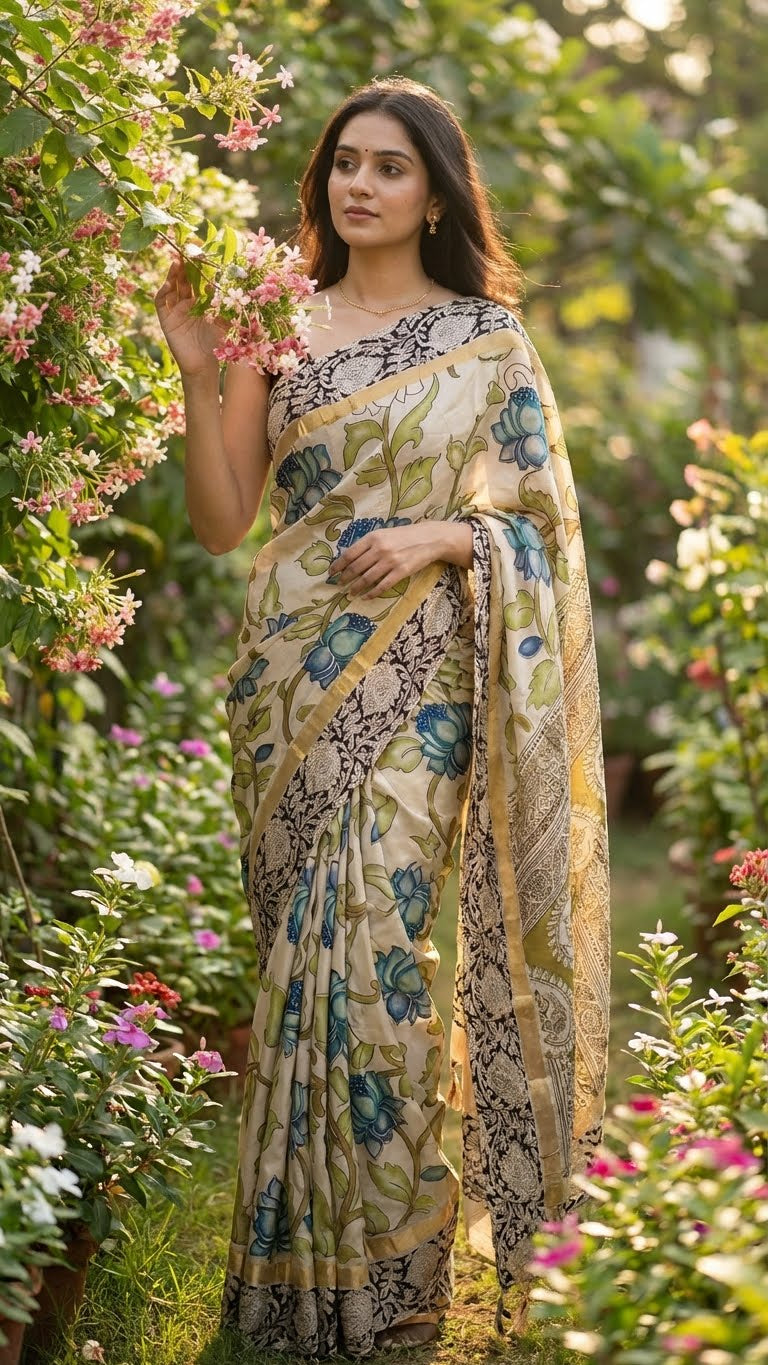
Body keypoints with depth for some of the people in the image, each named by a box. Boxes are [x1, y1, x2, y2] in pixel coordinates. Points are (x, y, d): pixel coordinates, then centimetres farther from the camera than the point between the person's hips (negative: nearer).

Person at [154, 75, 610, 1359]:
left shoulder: (488, 333, 6)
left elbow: (542, 512, 6)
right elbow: (221, 523, 6)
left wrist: (440, 539, -12)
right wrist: (200, 378, -7)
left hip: (418, 673, -2)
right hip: (291, 672, 2)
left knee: (370, 942, -11)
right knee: (308, 948, 3)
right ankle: (299, 1258, 14)